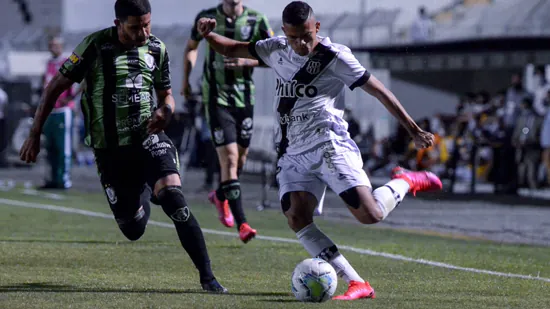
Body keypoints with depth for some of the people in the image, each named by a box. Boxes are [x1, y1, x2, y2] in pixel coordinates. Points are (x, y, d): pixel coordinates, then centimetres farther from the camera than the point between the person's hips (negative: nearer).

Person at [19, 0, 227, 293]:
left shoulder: (157, 49, 3)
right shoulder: (96, 46, -8)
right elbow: (56, 86, -1)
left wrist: (165, 110, -8)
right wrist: (35, 134, -3)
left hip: (149, 139, 1)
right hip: (111, 150, -1)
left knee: (174, 200, -23)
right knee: (133, 230, 1)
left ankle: (207, 276, -18)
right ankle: (143, 196, 40)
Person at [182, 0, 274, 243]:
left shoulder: (256, 20, -4)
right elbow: (191, 47, 15)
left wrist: (246, 61, -18)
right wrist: (186, 79, 13)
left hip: (245, 97, 3)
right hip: (217, 97, -3)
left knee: (241, 156, 14)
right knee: (229, 158, -14)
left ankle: (220, 196, 45)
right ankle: (241, 224, -17)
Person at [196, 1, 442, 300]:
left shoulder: (334, 56, -4)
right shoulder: (277, 51, 11)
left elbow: (378, 90, -1)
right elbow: (231, 49, 19)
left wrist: (413, 129, 0)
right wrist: (209, 34, -4)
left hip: (329, 145, -5)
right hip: (293, 154, 5)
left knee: (370, 215, -20)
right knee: (296, 216, -20)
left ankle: (404, 182, 15)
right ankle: (357, 284, -20)